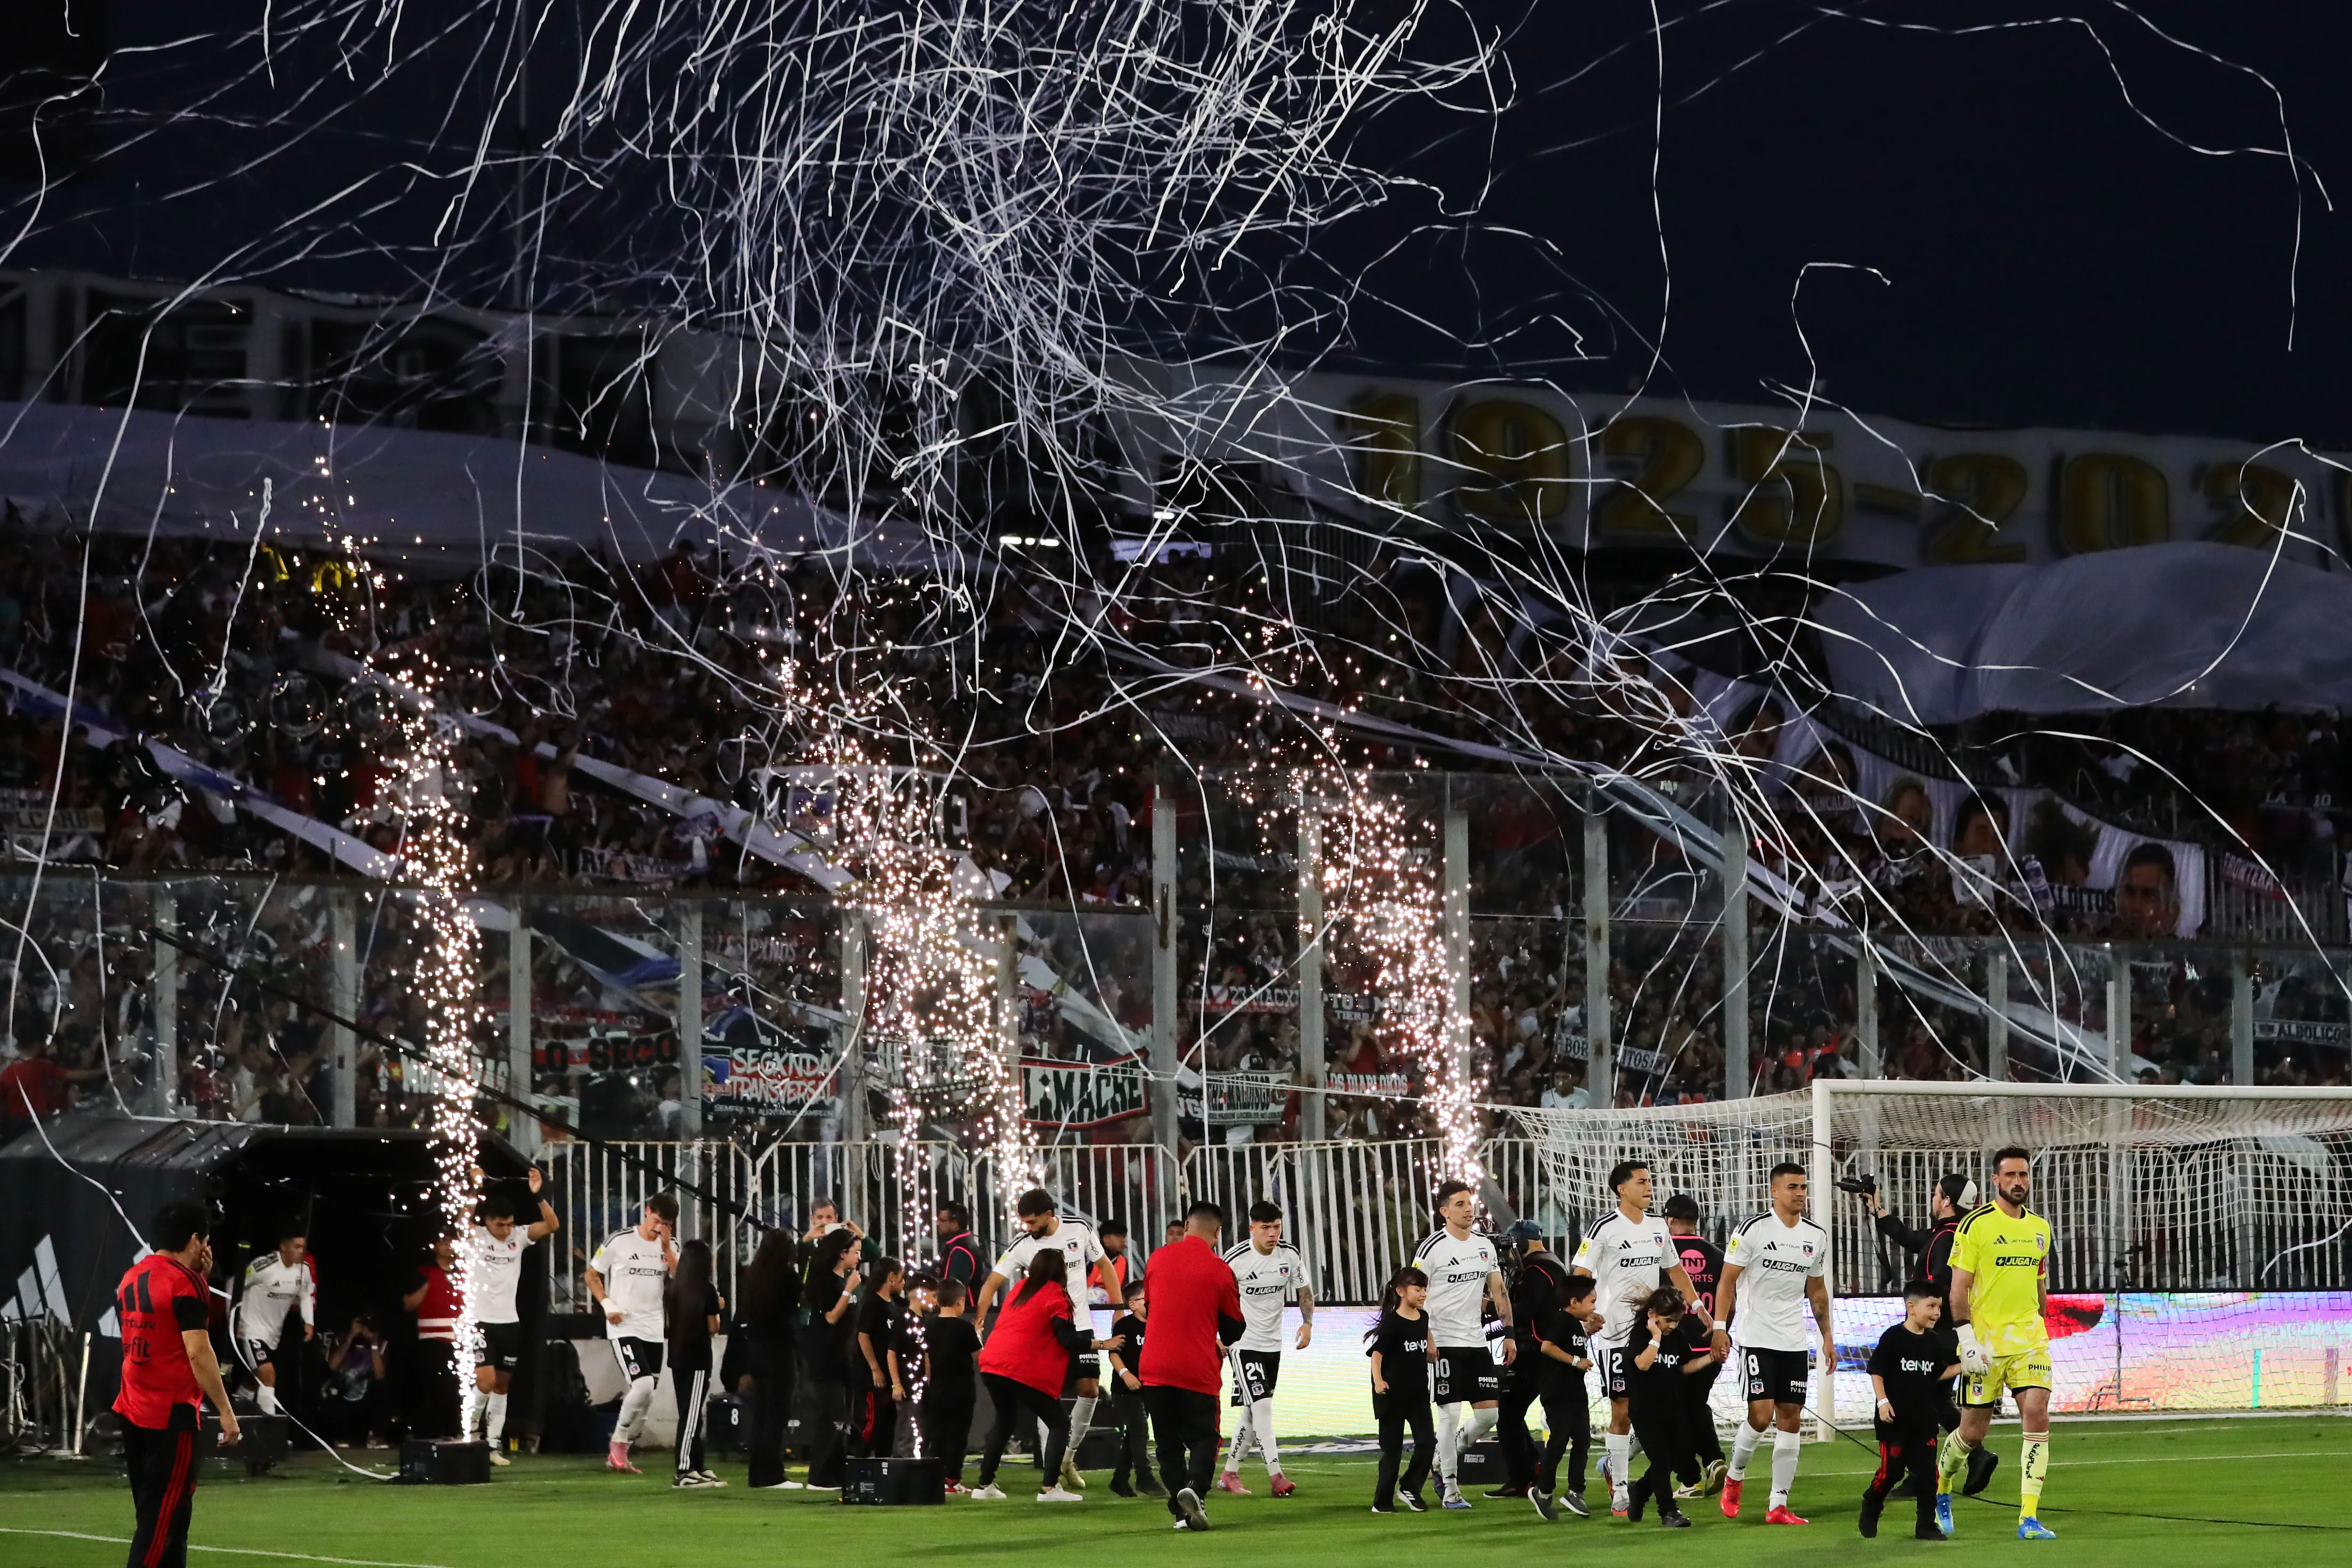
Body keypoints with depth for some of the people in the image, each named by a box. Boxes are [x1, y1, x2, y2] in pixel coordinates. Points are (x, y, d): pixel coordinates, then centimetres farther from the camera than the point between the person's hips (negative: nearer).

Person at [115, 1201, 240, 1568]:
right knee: (165, 1518, -6)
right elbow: (198, 1351, -18)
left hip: (132, 1413, 8)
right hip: (171, 1415, -8)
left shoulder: (131, 1279, 12)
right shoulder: (185, 1282, -13)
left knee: (154, 1514, 14)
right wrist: (225, 1411, -15)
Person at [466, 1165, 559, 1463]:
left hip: (509, 1323, 5)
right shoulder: (473, 1237, -7)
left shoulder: (518, 1237, 3)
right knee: (486, 1383, -15)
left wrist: (538, 1195, -19)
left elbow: (552, 1225, -6)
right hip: (480, 1321, -5)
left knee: (502, 1386, 8)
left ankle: (494, 1443, 16)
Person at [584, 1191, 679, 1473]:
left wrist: (667, 1248, -10)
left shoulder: (670, 1247, 9)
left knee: (646, 1399, 6)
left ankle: (618, 1454, 19)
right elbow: (592, 1274, 3)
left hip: (654, 1330, 6)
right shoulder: (620, 1241, -4)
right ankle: (617, 1444, -5)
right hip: (624, 1327, -6)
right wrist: (607, 1304, -10)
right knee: (643, 1385, -22)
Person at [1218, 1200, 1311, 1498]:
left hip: (1273, 1344, 5)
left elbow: (1304, 1291, 13)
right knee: (1262, 1406, -16)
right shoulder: (1236, 1258, -16)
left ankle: (1229, 1474, 22)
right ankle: (1276, 1476, -17)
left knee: (1252, 1413, 10)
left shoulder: (1290, 1255, -2)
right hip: (1243, 1343, -5)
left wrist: (1308, 1323, -2)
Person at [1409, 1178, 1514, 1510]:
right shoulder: (1432, 1248, -8)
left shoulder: (1485, 1246, 11)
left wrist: (1509, 1333, 10)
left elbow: (1499, 1292, 18)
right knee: (1450, 1413, -7)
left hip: (1476, 1342, 6)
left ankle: (1444, 1458, 24)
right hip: (1444, 1343, -6)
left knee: (1490, 1414, 1)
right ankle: (1450, 1488, 0)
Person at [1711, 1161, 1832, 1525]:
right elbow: (1727, 1281, -5)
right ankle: (1734, 1477, 14)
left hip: (1796, 1343, 5)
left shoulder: (1816, 1236, 9)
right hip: (1756, 1339, -5)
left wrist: (1827, 1335, 16)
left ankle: (1778, 1506, 4)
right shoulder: (1752, 1230, -7)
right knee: (1761, 1415, -14)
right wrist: (1719, 1327, -12)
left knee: (1790, 1418, 1)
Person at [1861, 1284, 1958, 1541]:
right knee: (1892, 1469, -1)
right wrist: (1883, 1401, -15)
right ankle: (1870, 1510, 24)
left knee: (1927, 1471, 0)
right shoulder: (1893, 1338, -10)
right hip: (1895, 1417, -5)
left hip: (1925, 1418, 5)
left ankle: (1926, 1525, 7)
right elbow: (1877, 1372, -7)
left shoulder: (1934, 1341, 7)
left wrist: (1962, 1367, 4)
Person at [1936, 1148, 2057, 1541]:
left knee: (2037, 1415, -13)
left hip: (2029, 1340, 4)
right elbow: (1958, 1288, -9)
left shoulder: (2040, 1228, 11)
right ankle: (1940, 1490, 33)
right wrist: (1967, 1339, -16)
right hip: (1985, 1342, -4)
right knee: (1973, 1431, 3)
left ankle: (2029, 1518, -13)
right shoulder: (1976, 1225, -6)